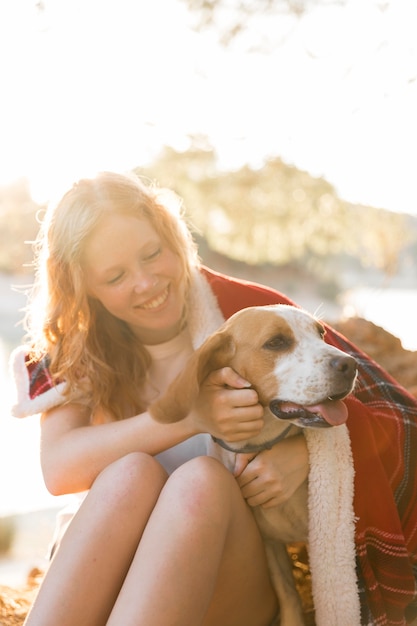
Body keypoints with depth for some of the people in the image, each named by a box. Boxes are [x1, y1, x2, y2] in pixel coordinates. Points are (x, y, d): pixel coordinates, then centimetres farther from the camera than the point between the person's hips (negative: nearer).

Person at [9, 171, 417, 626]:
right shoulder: (77, 349, 1)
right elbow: (57, 468, -16)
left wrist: (306, 451, -22)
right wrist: (189, 417, -27)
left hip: (238, 583, 0)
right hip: (113, 584, 1)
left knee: (202, 480, -32)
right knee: (132, 472, -30)